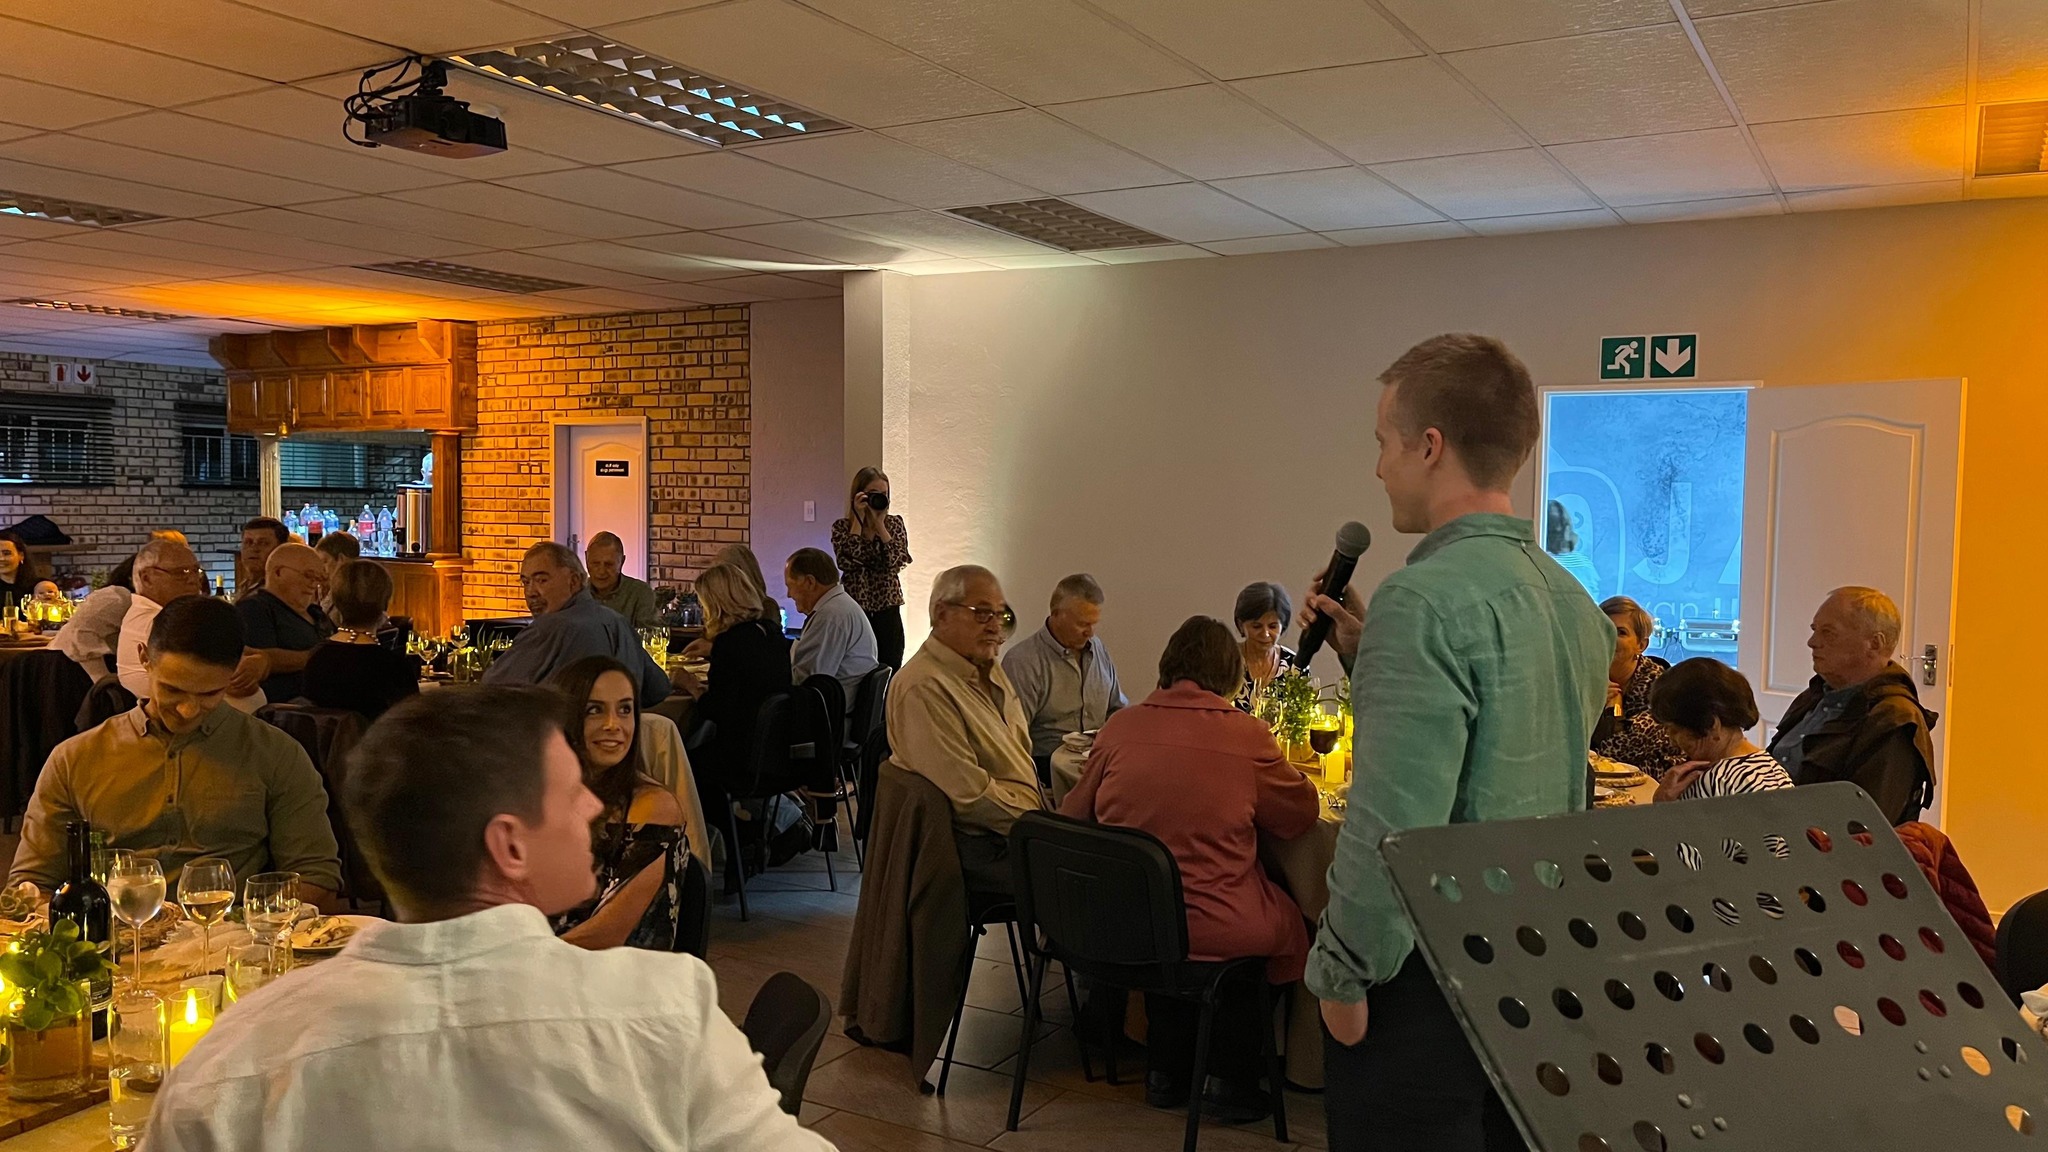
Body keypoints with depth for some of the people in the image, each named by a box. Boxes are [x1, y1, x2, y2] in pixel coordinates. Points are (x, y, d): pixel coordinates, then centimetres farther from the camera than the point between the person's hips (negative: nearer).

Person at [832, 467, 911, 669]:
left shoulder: (895, 524, 7)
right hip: (854, 611, -1)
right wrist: (858, 518, -11)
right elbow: (847, 562, -16)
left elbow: (897, 561, -9)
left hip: (887, 611, 1)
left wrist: (879, 523, -9)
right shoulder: (842, 526, 2)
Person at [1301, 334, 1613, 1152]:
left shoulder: (1425, 597, -21)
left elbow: (1393, 824, -25)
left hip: (1427, 973, -8)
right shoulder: (1575, 602, 7)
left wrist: (1341, 976, -13)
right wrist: (1369, 656, 9)